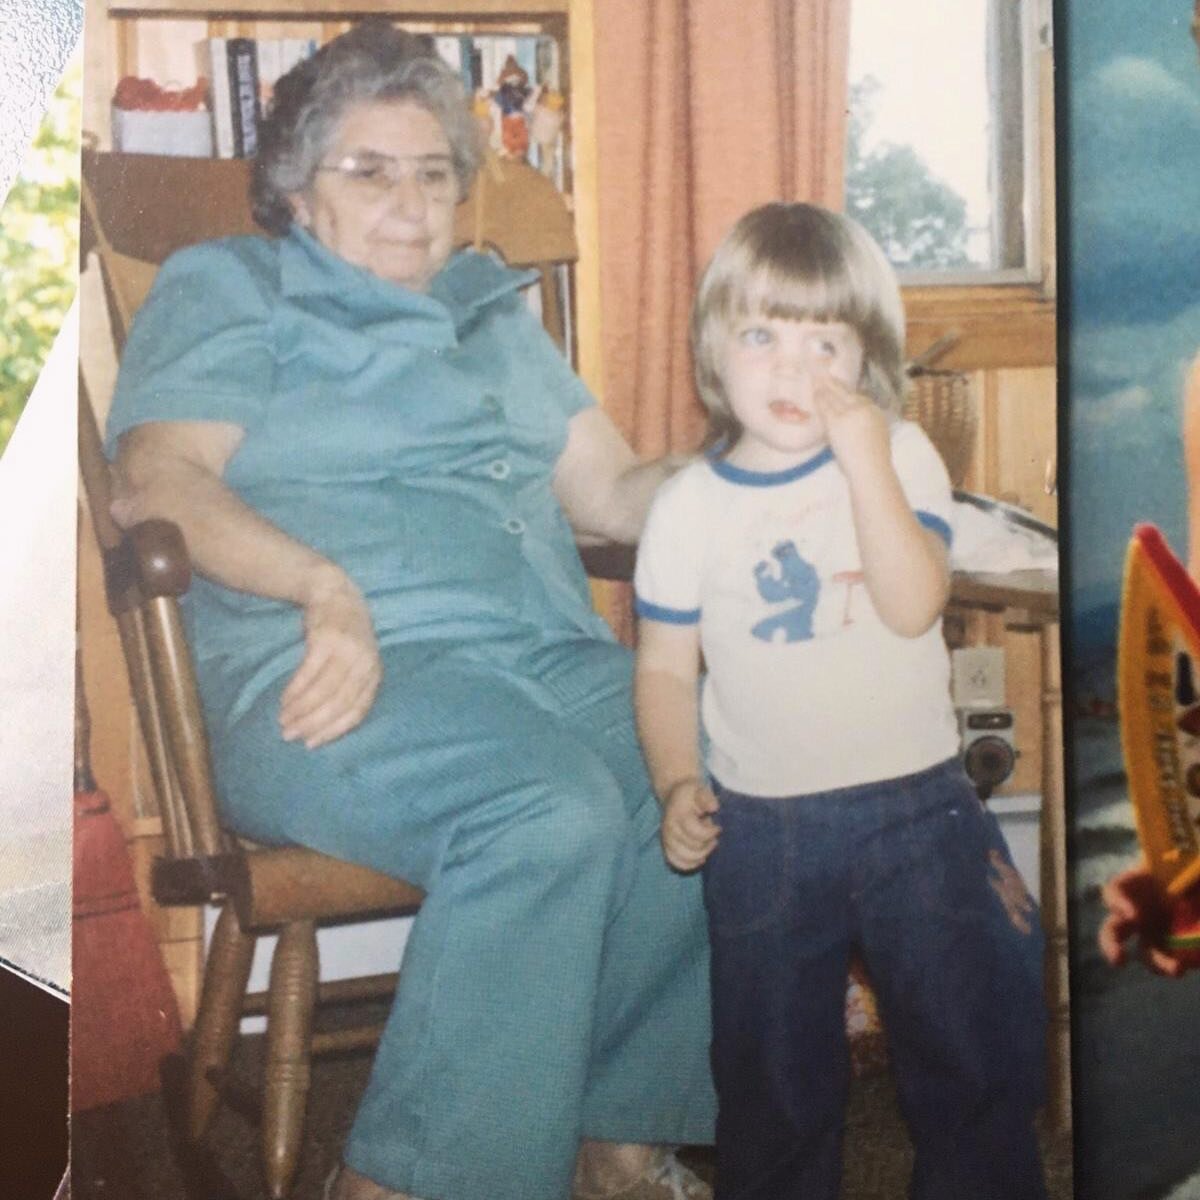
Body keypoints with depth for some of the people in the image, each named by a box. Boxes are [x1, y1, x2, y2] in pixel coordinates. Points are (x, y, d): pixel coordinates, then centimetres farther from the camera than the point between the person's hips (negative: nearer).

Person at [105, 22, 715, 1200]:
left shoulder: (494, 308, 31)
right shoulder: (226, 287, 15)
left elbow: (612, 494, 24)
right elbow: (158, 484, -3)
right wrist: (327, 589, -21)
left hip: (552, 656, 6)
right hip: (336, 675, -5)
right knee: (552, 811, -35)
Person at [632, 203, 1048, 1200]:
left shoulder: (901, 457, -4)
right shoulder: (689, 506, -1)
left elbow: (914, 605, -19)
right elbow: (666, 668, 4)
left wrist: (864, 459, -23)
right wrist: (678, 784, -10)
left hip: (916, 807, -1)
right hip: (761, 827, 1)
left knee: (977, 1049, 8)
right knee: (772, 1077, 15)